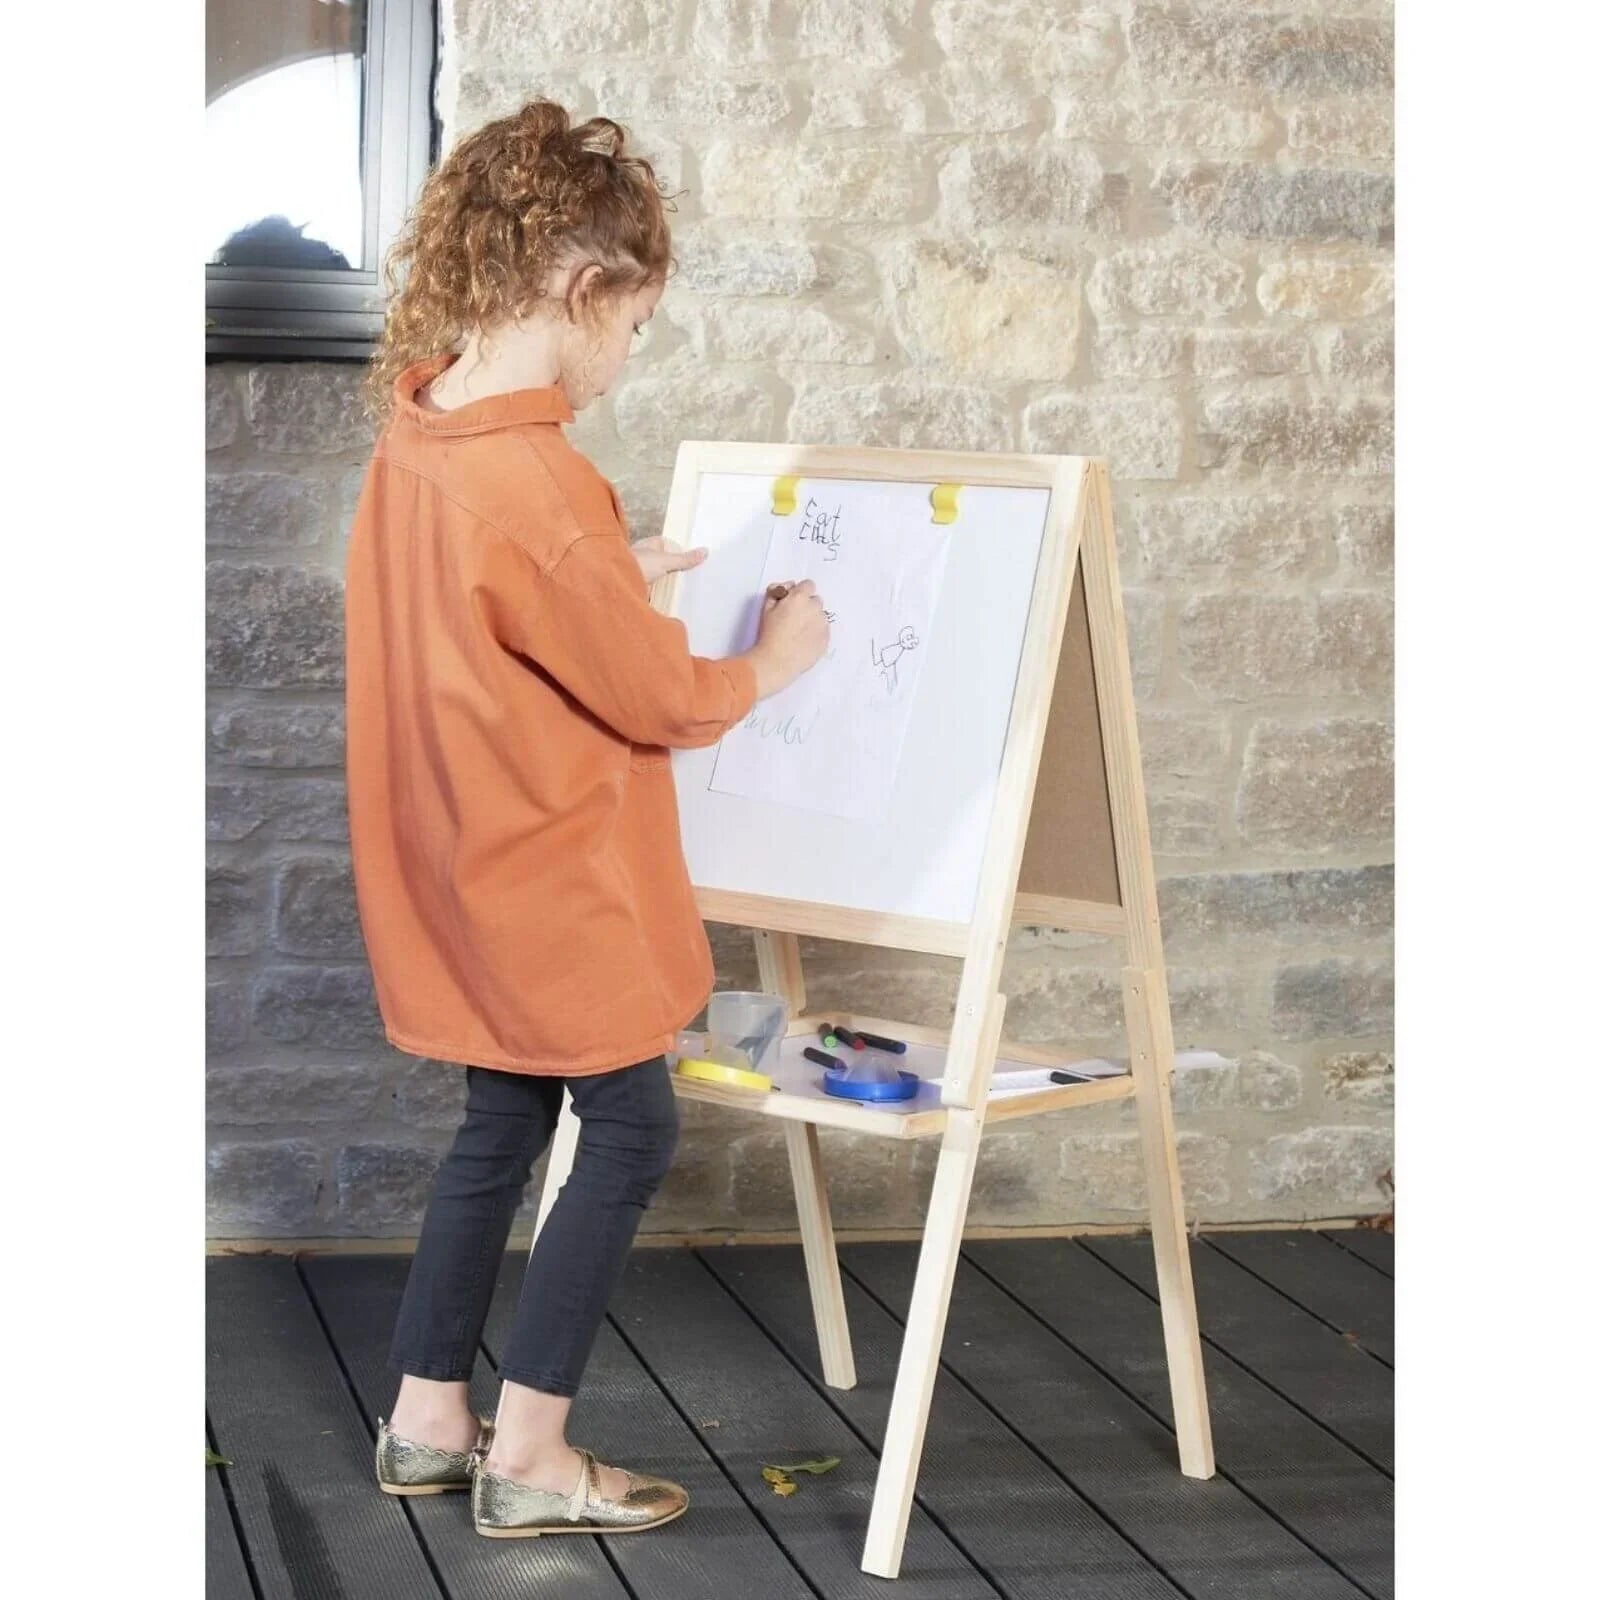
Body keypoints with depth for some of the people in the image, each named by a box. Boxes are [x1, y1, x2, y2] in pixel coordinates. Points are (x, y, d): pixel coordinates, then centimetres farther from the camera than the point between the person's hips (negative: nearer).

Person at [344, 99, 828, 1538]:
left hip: (469, 872, 9)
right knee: (632, 1134, 4)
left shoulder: (412, 435, 0)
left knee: (503, 1123, 19)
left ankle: (428, 1421, 27)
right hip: (559, 880, -9)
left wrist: (618, 579, 13)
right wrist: (771, 663, 2)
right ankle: (528, 1462, 10)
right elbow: (657, 700, -16)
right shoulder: (540, 486, -27)